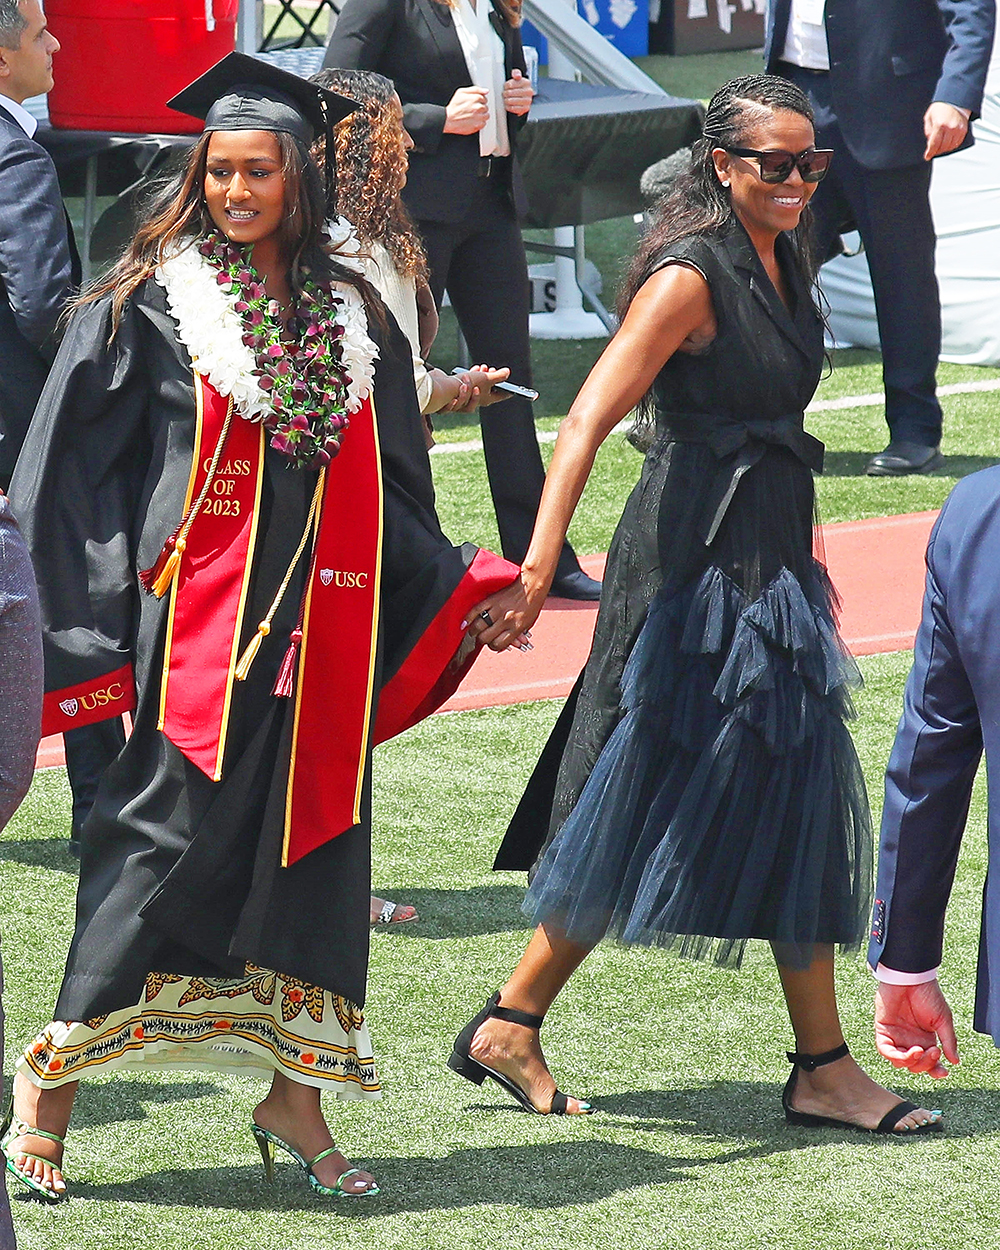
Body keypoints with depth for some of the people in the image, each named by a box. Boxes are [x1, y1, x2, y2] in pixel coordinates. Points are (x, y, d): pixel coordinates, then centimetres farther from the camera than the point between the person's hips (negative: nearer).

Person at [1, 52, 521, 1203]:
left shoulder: (352, 317, 12)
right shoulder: (148, 306, -1)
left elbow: (392, 484, 19)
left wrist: (455, 591, 9)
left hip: (321, 624, 5)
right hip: (197, 620, -5)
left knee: (315, 830, 4)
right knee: (172, 836, -10)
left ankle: (292, 1094, 11)